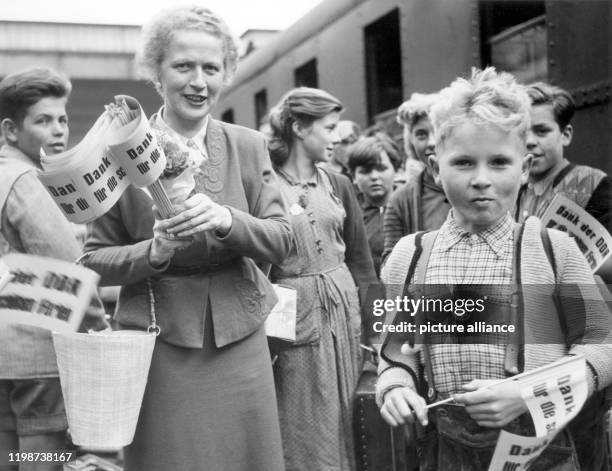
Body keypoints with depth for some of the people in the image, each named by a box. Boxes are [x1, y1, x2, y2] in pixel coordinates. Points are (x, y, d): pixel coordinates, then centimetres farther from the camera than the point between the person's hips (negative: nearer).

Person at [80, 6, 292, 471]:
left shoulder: (249, 145, 2)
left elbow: (281, 240, -1)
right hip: (158, 343, -2)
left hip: (239, 341, 2)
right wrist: (154, 251, -18)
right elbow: (97, 259, 1)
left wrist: (226, 220, -20)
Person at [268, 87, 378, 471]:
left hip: (344, 310, 4)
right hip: (293, 316, -4)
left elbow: (360, 259, 9)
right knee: (302, 431, 7)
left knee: (346, 420, 13)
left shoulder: (338, 186, 7)